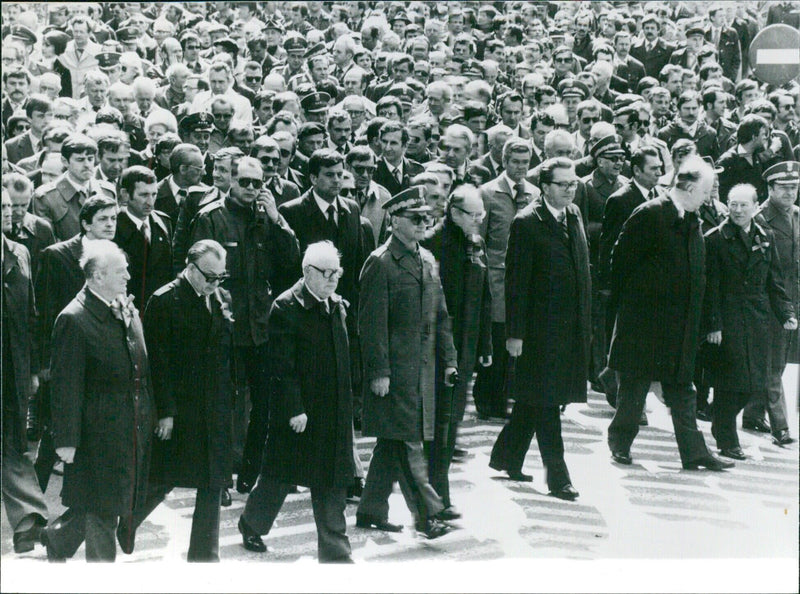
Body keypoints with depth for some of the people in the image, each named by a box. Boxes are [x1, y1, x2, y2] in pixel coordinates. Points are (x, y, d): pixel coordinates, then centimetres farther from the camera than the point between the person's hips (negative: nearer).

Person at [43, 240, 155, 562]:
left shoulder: (127, 308, 7)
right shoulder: (73, 320, -18)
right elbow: (66, 386, -17)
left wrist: (151, 413, 15)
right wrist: (66, 440, -16)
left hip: (134, 427, 8)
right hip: (100, 431, -8)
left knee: (105, 504, 18)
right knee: (102, 511, 4)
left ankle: (57, 537, 40)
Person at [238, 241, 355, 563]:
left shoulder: (337, 306, 9)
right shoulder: (286, 308, -14)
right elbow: (282, 367, -16)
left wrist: (346, 405, 13)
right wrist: (295, 410, -18)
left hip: (334, 414, 6)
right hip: (298, 411, -6)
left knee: (332, 482, 8)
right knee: (279, 476, 10)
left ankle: (334, 550, 15)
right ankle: (252, 524, 34)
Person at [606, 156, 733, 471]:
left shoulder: (693, 223, 12)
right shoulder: (649, 215, -11)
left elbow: (696, 273, 15)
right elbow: (622, 259, -11)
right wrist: (623, 301, -8)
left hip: (680, 324, 7)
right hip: (643, 318, -7)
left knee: (681, 388, 8)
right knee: (634, 384, 3)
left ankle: (694, 452, 9)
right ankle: (620, 442, 18)